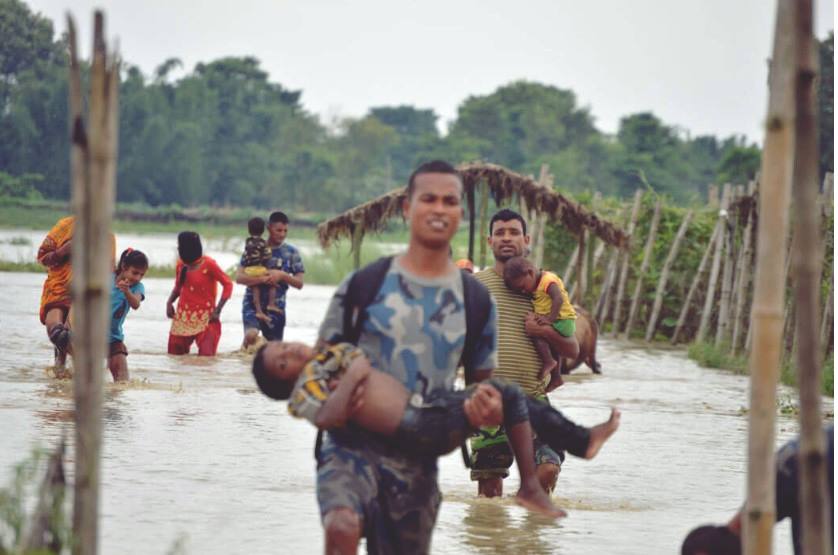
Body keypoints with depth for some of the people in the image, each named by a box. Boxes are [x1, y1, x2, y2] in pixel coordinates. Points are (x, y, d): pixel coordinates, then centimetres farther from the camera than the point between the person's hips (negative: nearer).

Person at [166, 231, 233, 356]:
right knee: (175, 354, 6)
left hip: (205, 318, -5)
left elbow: (228, 284, -9)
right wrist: (169, 302, -1)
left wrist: (217, 310, -14)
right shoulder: (181, 264, 5)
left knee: (206, 357, -11)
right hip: (183, 317, 5)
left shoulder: (208, 264, -11)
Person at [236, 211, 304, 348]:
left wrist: (282, 275, -14)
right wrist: (263, 279, -20)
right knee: (251, 335, -27)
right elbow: (239, 277, -7)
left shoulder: (291, 252, 5)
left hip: (276, 306, 3)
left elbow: (299, 283, 4)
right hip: (253, 302, -2)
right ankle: (245, 347, 4)